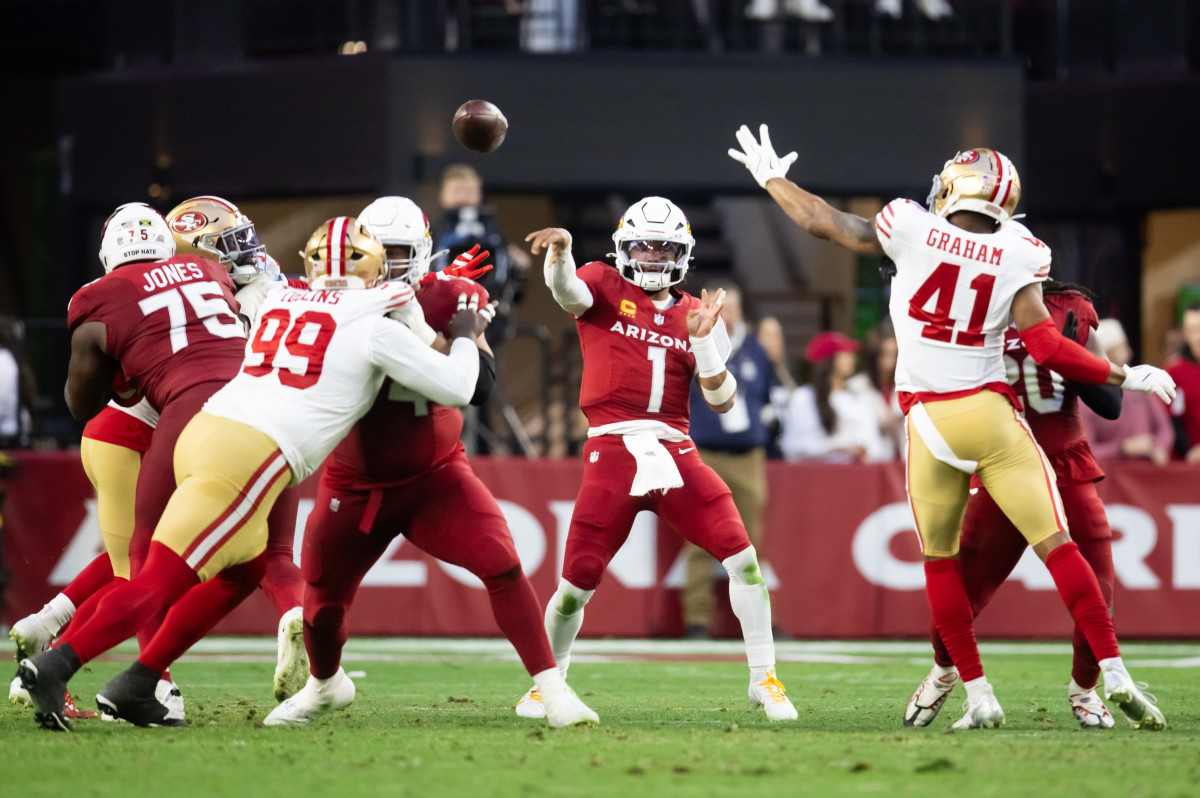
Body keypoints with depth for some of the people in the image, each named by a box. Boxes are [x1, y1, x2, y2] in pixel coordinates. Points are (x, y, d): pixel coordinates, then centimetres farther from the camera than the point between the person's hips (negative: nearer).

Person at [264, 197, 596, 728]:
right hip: (354, 481, 1)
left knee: (502, 566, -20)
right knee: (322, 600, 10)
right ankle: (322, 686, 43)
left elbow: (478, 385, -23)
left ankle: (551, 688, -13)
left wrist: (420, 331, -33)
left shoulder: (444, 301, -11)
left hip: (433, 476, -1)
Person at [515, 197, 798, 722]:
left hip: (674, 454, 3)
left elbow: (722, 400, 9)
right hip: (612, 452, -3)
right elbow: (567, 291, -19)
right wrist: (559, 250, -41)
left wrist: (702, 340, -6)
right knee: (578, 581, -3)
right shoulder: (604, 287, 7)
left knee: (742, 557, -10)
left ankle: (764, 678, 3)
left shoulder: (697, 315, 15)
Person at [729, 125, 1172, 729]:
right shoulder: (1017, 257, -2)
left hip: (929, 423, 1)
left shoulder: (910, 230, -2)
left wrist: (769, 178, 28)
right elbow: (1047, 348, -8)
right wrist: (1124, 378, 3)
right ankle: (1113, 673, -8)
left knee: (939, 559, 15)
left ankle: (978, 695, 11)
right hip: (991, 413, -1)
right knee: (1056, 545, 1)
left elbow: (822, 222, 11)